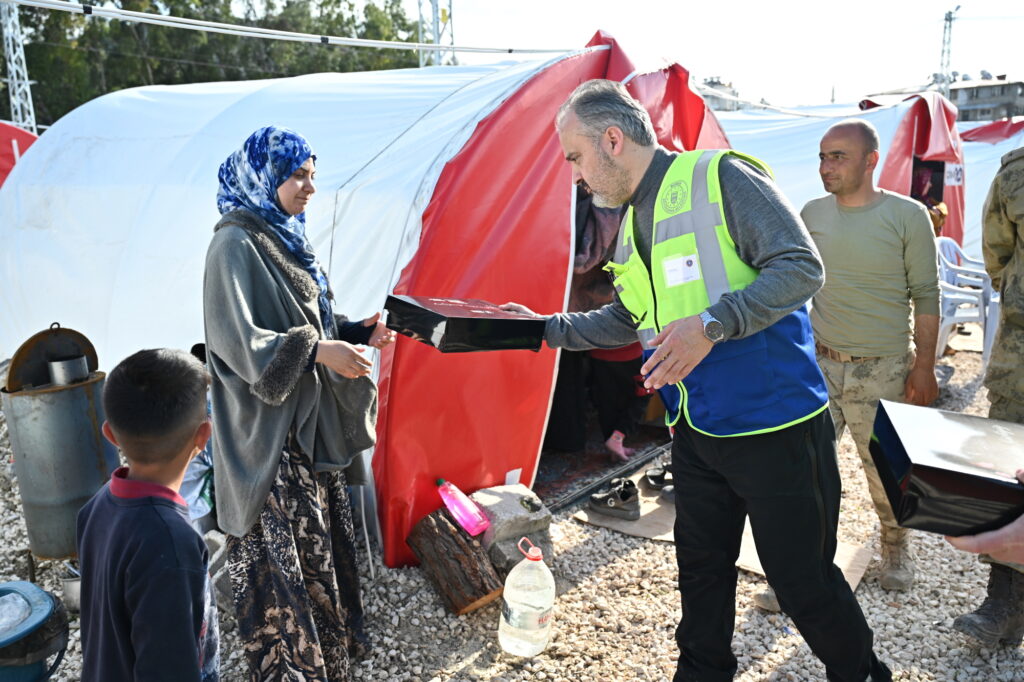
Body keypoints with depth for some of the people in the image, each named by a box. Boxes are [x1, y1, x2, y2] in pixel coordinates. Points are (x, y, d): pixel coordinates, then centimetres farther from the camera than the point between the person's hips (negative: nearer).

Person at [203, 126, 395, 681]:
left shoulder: (284, 237, 11)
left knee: (321, 540, 18)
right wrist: (316, 351, -28)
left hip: (310, 422, 9)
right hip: (269, 431, -9)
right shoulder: (235, 245, -15)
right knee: (282, 554, 0)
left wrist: (359, 333, 3)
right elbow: (237, 340, -21)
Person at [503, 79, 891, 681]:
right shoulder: (633, 224, 11)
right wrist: (548, 329, 16)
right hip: (697, 431, 8)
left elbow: (801, 267, -20)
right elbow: (628, 320, 22)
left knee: (803, 578, 7)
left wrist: (712, 325, -30)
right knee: (701, 567, 18)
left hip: (775, 424, -7)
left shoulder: (722, 179, -14)